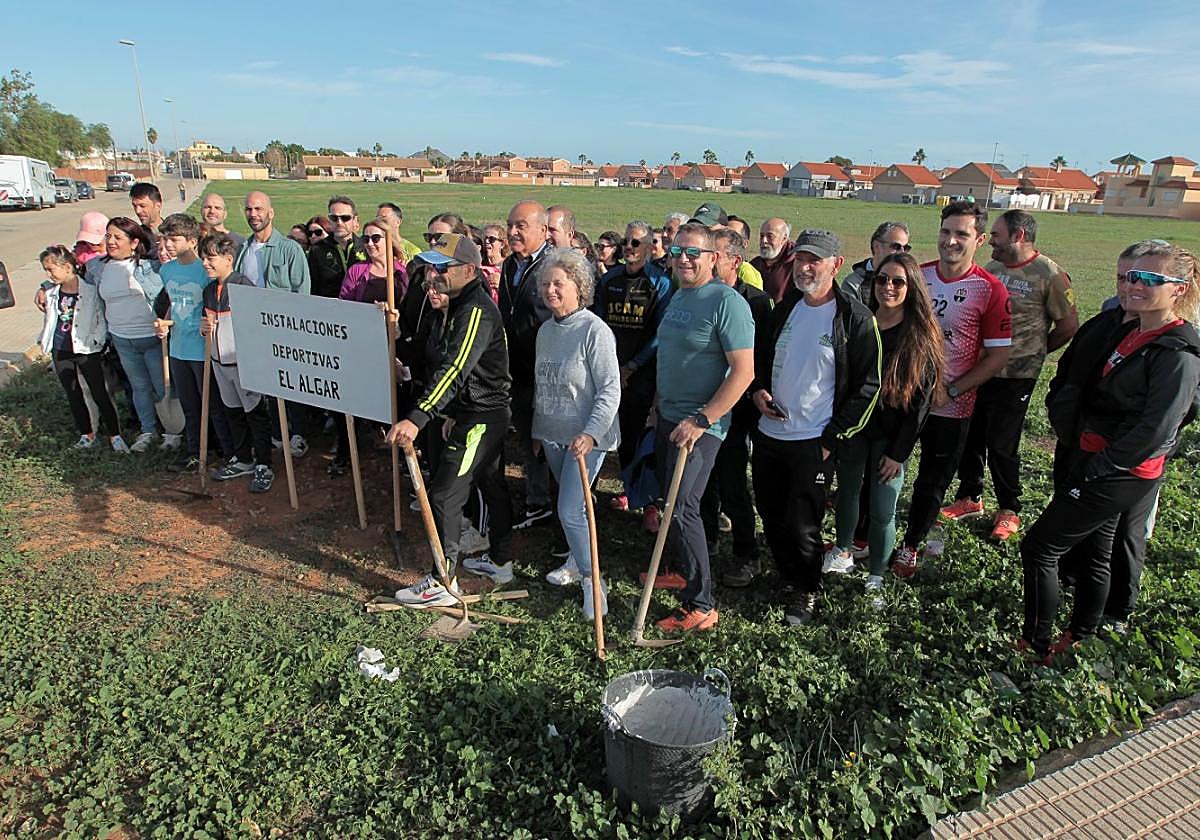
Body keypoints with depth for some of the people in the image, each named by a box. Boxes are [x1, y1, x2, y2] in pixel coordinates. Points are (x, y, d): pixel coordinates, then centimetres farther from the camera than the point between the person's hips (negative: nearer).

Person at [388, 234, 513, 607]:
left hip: (480, 418, -11)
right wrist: (453, 415, 24)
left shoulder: (476, 311, -22)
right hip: (487, 412, 11)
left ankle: (443, 583, 4)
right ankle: (500, 562, 33)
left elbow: (454, 370, -35)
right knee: (492, 485, 18)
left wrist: (417, 418, -42)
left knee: (445, 494, -5)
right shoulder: (464, 304, 12)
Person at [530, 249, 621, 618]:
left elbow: (610, 390, -19)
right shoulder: (545, 330, 8)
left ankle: (592, 578, 7)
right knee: (569, 504, 20)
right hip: (553, 434, 7)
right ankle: (577, 560, 39)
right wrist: (537, 430, 19)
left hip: (586, 436, -7)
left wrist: (591, 434, -28)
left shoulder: (595, 330, -16)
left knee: (570, 511, -10)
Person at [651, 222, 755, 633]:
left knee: (681, 510, -12)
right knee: (669, 498, 17)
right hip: (669, 416, 9)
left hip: (700, 425, -9)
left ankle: (701, 606, -1)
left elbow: (743, 371, -21)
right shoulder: (678, 296, 11)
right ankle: (682, 569, 36)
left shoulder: (727, 302, -16)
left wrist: (701, 421, -23)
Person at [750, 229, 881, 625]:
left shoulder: (854, 317, -11)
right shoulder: (785, 307, 7)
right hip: (769, 433, 6)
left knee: (802, 527, 0)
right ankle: (788, 580, 36)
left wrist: (832, 440, -12)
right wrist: (758, 390, 0)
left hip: (813, 442, -6)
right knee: (772, 519, 15)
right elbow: (760, 355, 20)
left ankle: (805, 592, 25)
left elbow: (866, 387, -10)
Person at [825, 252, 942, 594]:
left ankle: (876, 578, 20)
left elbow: (920, 402, -8)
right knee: (847, 492, 17)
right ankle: (843, 552, 39)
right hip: (852, 427, 3)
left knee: (882, 512, 1)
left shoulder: (921, 337, -9)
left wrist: (898, 453, -11)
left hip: (890, 437, -3)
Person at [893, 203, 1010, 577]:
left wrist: (951, 391, -15)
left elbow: (999, 355, -9)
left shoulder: (990, 290, -11)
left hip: (950, 407, -3)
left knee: (933, 481, 13)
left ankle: (910, 545, 32)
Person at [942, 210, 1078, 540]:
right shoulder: (990, 268, 5)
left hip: (1015, 376, -5)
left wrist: (1032, 353, 6)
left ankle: (1009, 511, 23)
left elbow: (1068, 327, -5)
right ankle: (970, 498, 32)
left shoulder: (1049, 275, -11)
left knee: (1002, 445, 3)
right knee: (968, 437, 13)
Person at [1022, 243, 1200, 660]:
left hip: (1117, 476, -9)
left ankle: (1036, 643, 11)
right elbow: (1083, 387, 16)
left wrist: (1098, 467, -17)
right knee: (1094, 552, 21)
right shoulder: (1127, 332, 7)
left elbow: (1156, 430, -22)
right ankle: (1080, 637, 38)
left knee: (1038, 548, -4)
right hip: (1093, 461, 9)